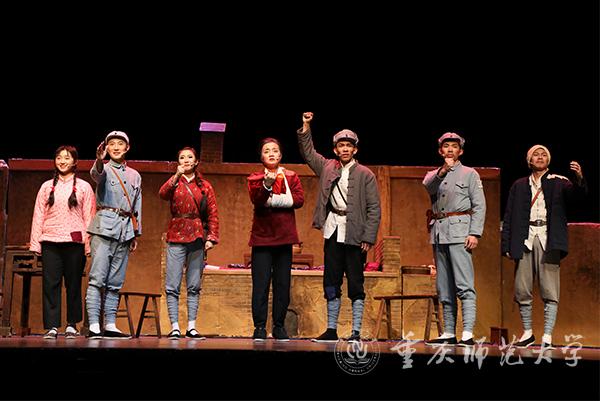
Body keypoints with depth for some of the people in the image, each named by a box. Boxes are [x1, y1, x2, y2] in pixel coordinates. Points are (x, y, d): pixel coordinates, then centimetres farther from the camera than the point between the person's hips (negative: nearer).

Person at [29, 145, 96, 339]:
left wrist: (89, 244, -3)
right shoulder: (47, 186, 14)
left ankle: (72, 325, 11)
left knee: (73, 284, 2)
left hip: (74, 241, -1)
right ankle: (51, 326, -3)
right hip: (50, 241, 1)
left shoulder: (84, 187, 9)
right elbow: (38, 215, 12)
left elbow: (89, 217, 5)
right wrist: (35, 243, 3)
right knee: (50, 283, -4)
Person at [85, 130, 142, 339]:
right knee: (97, 278, -10)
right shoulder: (104, 169, 3)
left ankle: (110, 325, 8)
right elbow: (96, 174, -23)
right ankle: (93, 326, -14)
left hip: (125, 230, 5)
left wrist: (136, 233, 17)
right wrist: (99, 160, -45)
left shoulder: (135, 175, 19)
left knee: (115, 282, 6)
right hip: (105, 226, -5)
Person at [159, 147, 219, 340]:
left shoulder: (204, 186, 11)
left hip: (197, 238, 1)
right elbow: (163, 194, -13)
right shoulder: (174, 183, 10)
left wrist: (212, 237, -3)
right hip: (177, 237, -1)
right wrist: (177, 176, -22)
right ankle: (174, 327, -3)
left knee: (194, 286, 5)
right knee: (172, 286, -5)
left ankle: (191, 327, 8)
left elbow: (213, 214, 7)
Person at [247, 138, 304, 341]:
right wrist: (267, 185, -31)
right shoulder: (255, 178, 6)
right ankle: (259, 327, -1)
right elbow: (256, 199, -12)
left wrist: (272, 200, -10)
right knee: (260, 283, -5)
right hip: (262, 236, -2)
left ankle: (279, 326, 10)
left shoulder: (291, 177, 12)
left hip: (284, 236, 2)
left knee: (283, 283, 3)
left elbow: (299, 199, -3)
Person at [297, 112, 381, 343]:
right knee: (331, 283, 8)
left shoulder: (365, 175, -1)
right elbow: (308, 153, 23)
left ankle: (356, 332, 3)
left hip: (355, 234, -4)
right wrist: (305, 127, 12)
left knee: (355, 284, -1)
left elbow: (374, 209, -3)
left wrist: (369, 238, -10)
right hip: (333, 231, 4)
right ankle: (331, 329, 16)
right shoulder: (327, 168, 11)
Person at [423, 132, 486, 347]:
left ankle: (468, 334, -20)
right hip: (438, 232, 5)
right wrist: (443, 171, -21)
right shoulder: (434, 174, 20)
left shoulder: (469, 174, 9)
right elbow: (428, 185, -5)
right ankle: (448, 333, 10)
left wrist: (475, 233, -11)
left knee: (464, 285, -14)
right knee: (444, 287, 6)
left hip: (459, 230, -5)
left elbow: (479, 206, 1)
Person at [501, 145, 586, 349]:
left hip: (548, 240, -2)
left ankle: (547, 336, -4)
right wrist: (507, 245, 4)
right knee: (522, 290, 2)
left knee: (549, 291, -6)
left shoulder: (558, 182, 10)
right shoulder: (519, 185, 16)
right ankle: (527, 332, 15)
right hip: (525, 240, 2)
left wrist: (579, 179, -33)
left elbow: (576, 193, -10)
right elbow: (508, 217, 13)